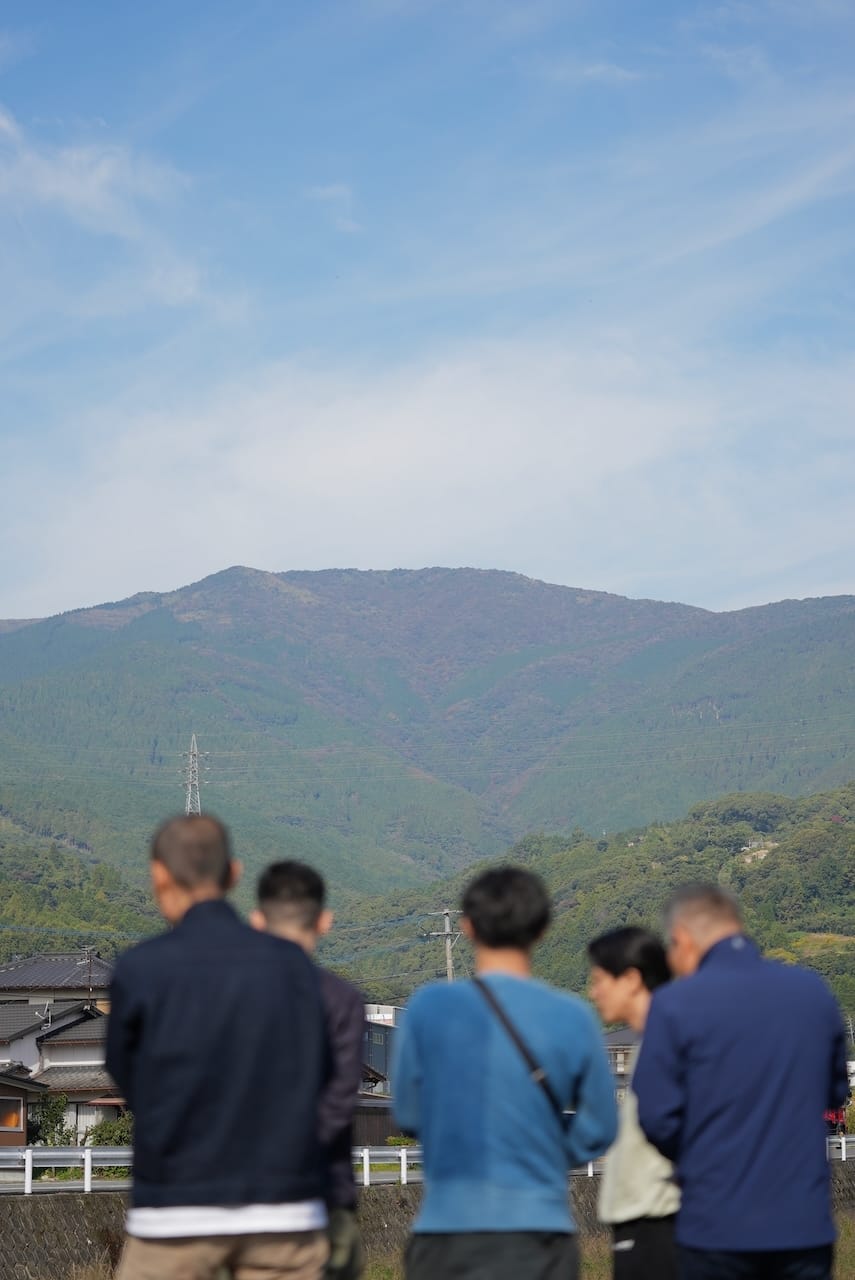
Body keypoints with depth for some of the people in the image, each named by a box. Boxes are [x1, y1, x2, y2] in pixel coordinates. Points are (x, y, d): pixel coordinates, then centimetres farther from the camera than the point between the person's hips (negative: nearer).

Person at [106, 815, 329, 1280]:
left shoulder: (140, 969, -7)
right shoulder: (293, 963, 1)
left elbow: (127, 1079, 4)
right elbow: (314, 1077, 7)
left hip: (176, 1211, -2)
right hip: (282, 1209, 2)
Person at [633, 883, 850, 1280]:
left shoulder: (674, 1004, -10)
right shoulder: (814, 991, 3)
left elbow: (657, 1116, -10)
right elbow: (835, 1091, 15)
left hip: (717, 1226, -3)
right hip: (805, 1223, 3)